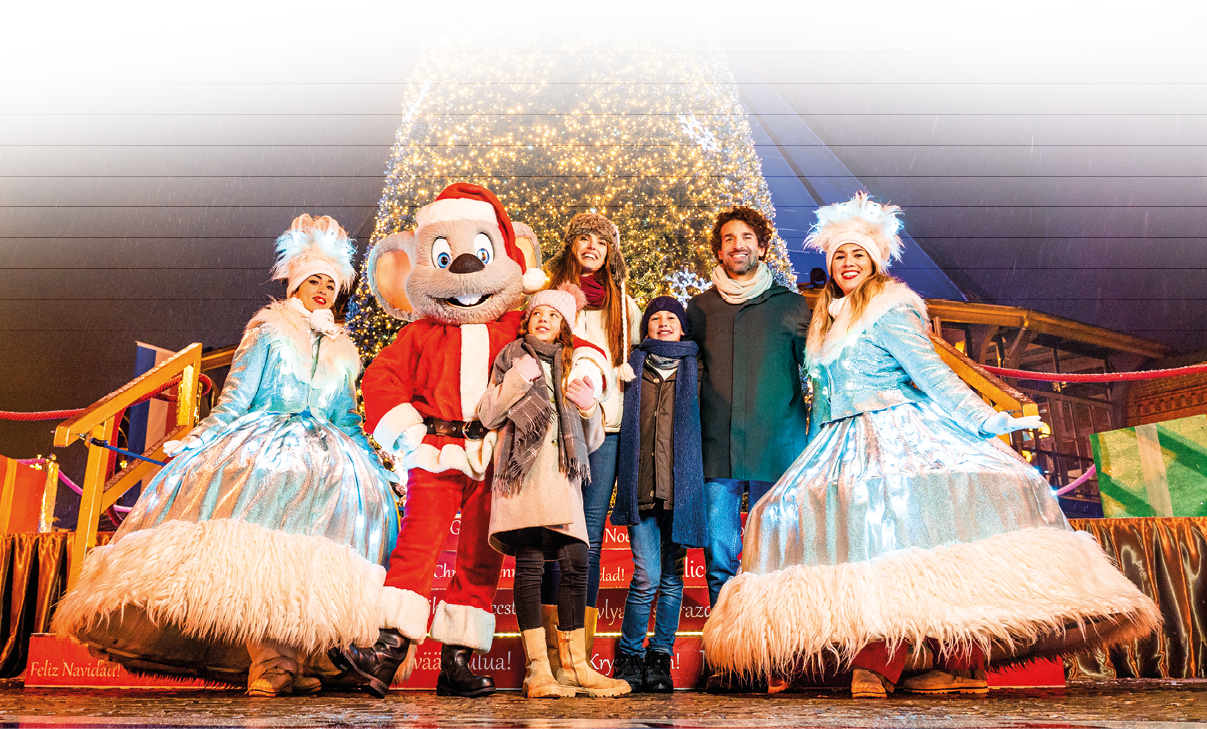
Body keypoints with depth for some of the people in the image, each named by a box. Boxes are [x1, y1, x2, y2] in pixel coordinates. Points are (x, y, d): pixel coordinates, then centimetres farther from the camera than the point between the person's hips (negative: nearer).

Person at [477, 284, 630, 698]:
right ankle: (537, 670, -9)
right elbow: (487, 416, 6)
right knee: (529, 561, -12)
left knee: (576, 562, -7)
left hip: (562, 473, 3)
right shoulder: (512, 359, 18)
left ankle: (574, 666, 1)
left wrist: (589, 407, 1)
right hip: (523, 466, -3)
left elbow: (591, 441, 20)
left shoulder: (575, 366, 23)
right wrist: (517, 380, -4)